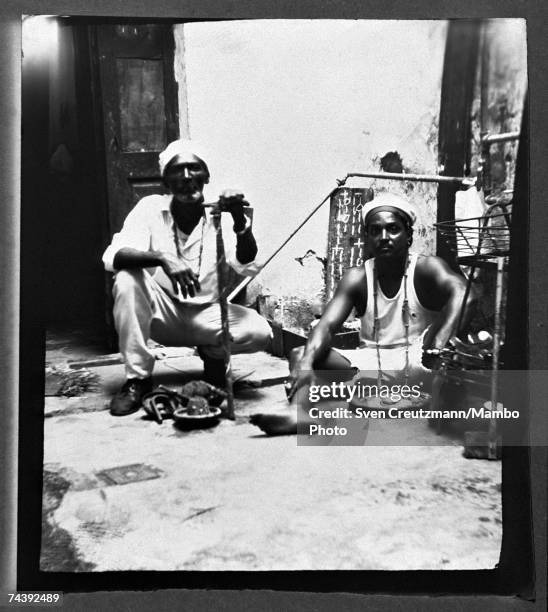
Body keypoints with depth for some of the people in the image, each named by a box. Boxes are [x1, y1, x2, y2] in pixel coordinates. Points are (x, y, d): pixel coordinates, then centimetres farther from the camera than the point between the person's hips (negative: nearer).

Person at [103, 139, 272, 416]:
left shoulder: (219, 216, -9)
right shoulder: (150, 207, -10)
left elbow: (247, 266, -21)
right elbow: (112, 256, -24)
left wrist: (240, 220, -39)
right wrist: (162, 258, -42)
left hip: (206, 313, 0)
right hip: (162, 312, 0)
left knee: (259, 333, -26)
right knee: (127, 278, -30)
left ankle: (213, 352, 9)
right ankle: (137, 378, -16)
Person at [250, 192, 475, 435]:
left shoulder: (427, 268, -8)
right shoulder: (357, 279, -1)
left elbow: (463, 294, -29)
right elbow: (327, 325, -13)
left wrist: (438, 345, -47)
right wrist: (305, 365, -34)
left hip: (417, 363, -2)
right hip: (371, 364, 3)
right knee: (299, 355, -17)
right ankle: (299, 412, -41)